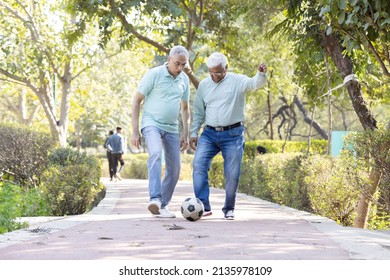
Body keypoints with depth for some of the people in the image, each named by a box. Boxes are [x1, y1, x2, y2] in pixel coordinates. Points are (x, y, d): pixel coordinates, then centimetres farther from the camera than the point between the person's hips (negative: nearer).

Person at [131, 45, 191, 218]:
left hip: (172, 128, 6)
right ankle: (155, 199, -43)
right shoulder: (154, 74, -9)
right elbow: (136, 101, -6)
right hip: (152, 124, -6)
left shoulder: (184, 80, 8)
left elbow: (185, 108, 20)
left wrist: (186, 134, 14)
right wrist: (135, 131, -11)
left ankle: (162, 206, 16)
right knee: (155, 154, -32)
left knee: (174, 169, 2)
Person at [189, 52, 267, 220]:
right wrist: (193, 133, 9)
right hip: (210, 133, 3)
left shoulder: (237, 81, -1)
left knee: (233, 174, -2)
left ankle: (229, 209, 17)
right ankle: (204, 206, -12)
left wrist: (261, 74, -42)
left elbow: (255, 83, -20)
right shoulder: (204, 85, 10)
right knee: (198, 165, -15)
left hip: (233, 134, -3)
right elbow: (198, 112, 16)